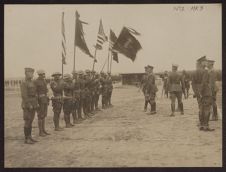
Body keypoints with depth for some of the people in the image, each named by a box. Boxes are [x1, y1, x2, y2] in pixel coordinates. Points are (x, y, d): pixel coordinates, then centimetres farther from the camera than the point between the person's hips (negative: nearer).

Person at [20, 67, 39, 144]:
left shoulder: (32, 82, 14)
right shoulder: (24, 83, -13)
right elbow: (24, 95, -20)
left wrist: (36, 103, 12)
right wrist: (29, 105, -23)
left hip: (33, 105, 9)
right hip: (27, 105, -9)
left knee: (30, 121, 12)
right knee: (27, 122, -6)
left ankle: (29, 137, 19)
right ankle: (26, 139, 0)